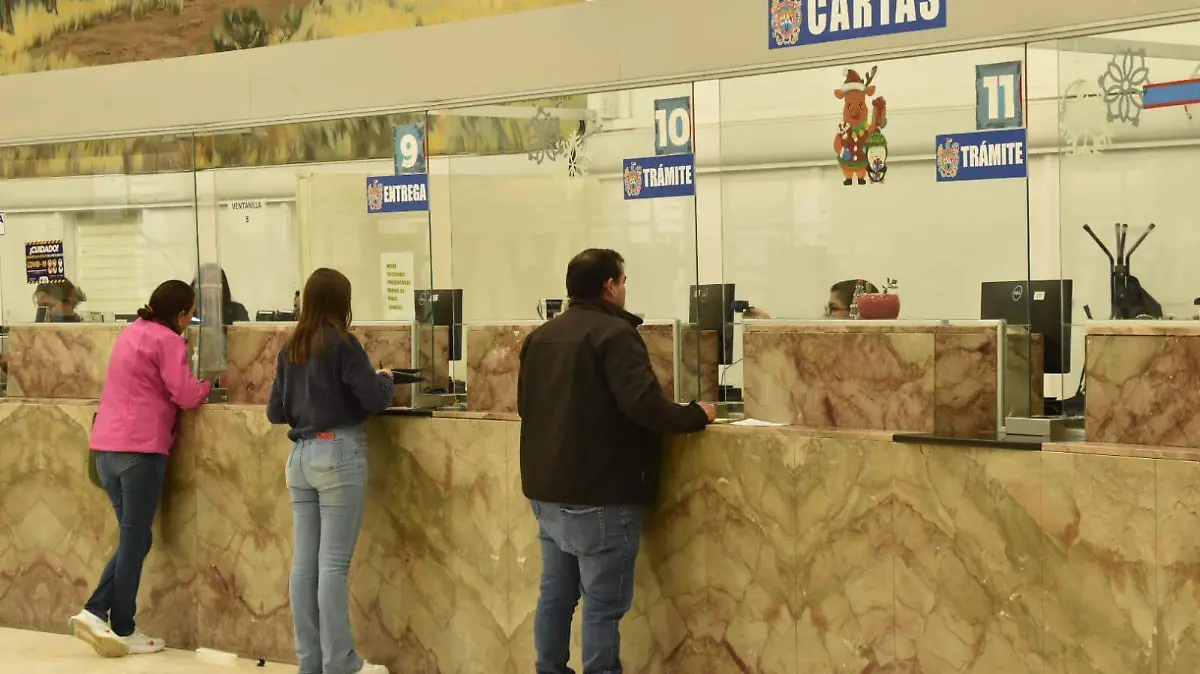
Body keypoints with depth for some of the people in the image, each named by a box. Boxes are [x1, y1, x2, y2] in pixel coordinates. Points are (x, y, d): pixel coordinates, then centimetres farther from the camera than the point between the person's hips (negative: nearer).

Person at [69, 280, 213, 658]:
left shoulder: (133, 332, 18)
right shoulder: (168, 341, -8)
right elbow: (186, 395, -12)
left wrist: (194, 387, 17)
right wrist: (206, 387, 9)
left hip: (106, 446, 8)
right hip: (140, 447, -8)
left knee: (133, 539, 15)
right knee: (135, 541, 0)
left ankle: (95, 614, 4)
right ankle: (122, 632, 6)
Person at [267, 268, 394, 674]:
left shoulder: (290, 349, 9)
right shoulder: (342, 343, -10)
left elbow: (275, 412, 13)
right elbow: (374, 400, -13)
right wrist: (385, 378, 8)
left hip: (300, 456, 6)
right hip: (339, 454, -6)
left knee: (305, 562, 8)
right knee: (333, 563, -4)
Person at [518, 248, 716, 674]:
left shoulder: (540, 336, 12)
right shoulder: (613, 332, -13)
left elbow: (525, 404, 22)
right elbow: (643, 403, -23)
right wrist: (697, 415, -8)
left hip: (546, 490, 8)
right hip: (598, 495, -8)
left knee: (555, 594, 15)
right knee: (603, 604, -3)